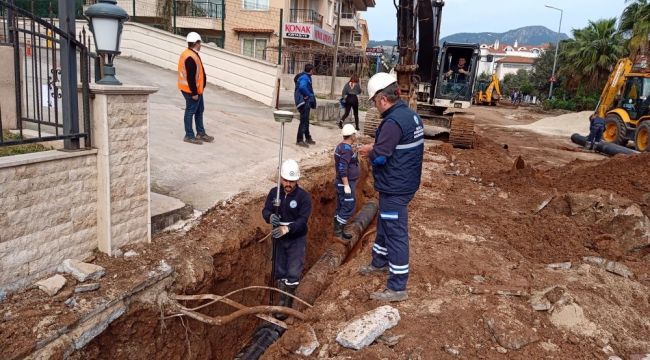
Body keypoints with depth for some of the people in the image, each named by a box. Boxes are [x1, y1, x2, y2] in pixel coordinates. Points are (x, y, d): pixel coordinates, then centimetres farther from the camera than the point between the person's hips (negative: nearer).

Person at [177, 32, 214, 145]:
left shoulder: (190, 54, 11)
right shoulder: (190, 57, -23)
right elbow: (190, 77, -25)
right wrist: (194, 93, -22)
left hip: (197, 90, 11)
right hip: (192, 91, -11)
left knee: (199, 111, 18)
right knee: (190, 112, -1)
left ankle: (201, 133, 28)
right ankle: (189, 136, 9)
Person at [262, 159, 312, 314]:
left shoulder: (304, 196, -16)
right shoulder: (274, 192, -4)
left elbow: (303, 219, -25)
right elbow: (265, 210, -10)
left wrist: (287, 228, -42)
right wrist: (270, 217, -35)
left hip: (296, 239, -4)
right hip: (279, 238, 4)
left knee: (293, 274, -9)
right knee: (280, 273, 14)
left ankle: (286, 306, 6)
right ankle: (283, 303, 32)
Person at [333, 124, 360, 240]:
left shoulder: (340, 146, 10)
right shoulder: (347, 149, -21)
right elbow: (342, 169, -26)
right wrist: (346, 185, -24)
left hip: (341, 182, 10)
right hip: (346, 183, -10)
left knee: (341, 207, 14)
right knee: (348, 207, -4)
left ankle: (338, 230, 21)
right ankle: (338, 230, 0)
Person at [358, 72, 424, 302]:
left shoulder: (393, 122, -24)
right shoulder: (411, 115, 8)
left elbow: (379, 157, -24)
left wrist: (369, 152, -3)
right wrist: (375, 148, 8)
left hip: (395, 188, -10)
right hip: (404, 183, 10)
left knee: (396, 234, -3)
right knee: (385, 224, 26)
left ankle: (397, 288, 7)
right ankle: (380, 262, 46)